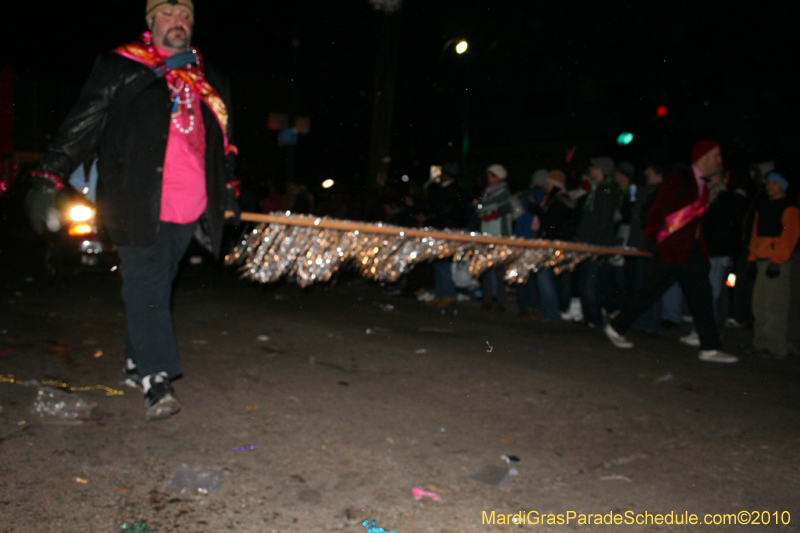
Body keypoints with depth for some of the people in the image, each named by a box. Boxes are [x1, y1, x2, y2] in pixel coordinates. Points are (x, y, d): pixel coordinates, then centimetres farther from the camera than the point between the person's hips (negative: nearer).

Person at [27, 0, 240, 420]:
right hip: (139, 206, -4)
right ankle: (156, 379, -8)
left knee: (157, 288, 10)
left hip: (190, 209, 4)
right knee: (146, 290, -8)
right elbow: (84, 122, 2)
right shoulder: (119, 69, 6)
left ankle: (137, 364, 23)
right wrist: (52, 171, -6)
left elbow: (223, 144, 27)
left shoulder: (209, 81, 19)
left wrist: (228, 195, 28)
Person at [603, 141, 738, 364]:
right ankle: (616, 328, 11)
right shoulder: (678, 179, -5)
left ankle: (710, 348, 6)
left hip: (693, 251, 8)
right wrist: (652, 236, -19)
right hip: (672, 249, -8)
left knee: (702, 298, 3)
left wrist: (701, 248, 14)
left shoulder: (703, 188, 19)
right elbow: (659, 209, -11)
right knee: (650, 293, -3)